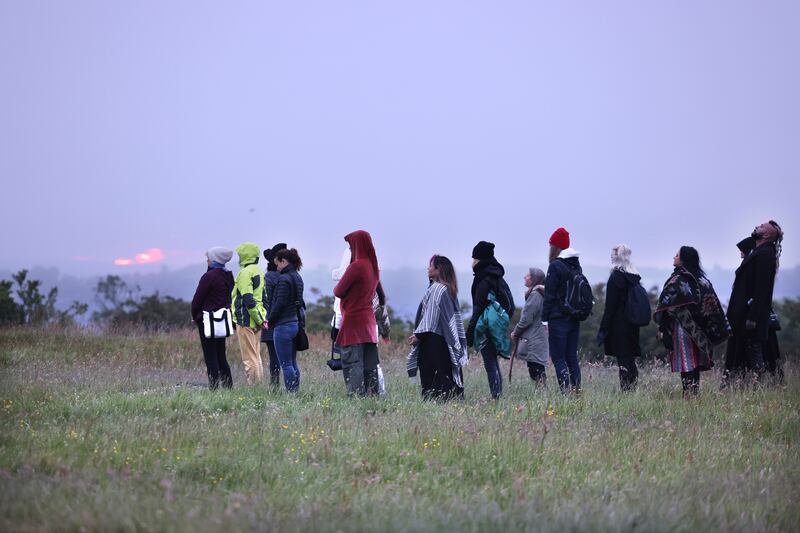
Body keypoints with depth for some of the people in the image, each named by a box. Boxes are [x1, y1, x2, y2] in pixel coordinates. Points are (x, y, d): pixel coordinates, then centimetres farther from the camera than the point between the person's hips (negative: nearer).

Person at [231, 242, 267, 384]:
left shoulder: (245, 273, -14)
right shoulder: (258, 272, 16)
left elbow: (248, 300, -21)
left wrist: (259, 319, -18)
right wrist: (261, 318, 16)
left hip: (245, 320, -9)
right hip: (256, 322, 9)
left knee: (249, 358, -7)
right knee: (256, 357, 13)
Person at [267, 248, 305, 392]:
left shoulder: (284, 279, -15)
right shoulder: (297, 277, 12)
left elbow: (280, 303, -18)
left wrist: (269, 320, -4)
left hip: (283, 325, -9)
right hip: (295, 322, 9)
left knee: (286, 364, -5)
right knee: (292, 363, 14)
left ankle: (291, 393, -7)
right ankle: (295, 392, 15)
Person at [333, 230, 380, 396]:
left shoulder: (356, 266, -14)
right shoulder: (373, 267, 12)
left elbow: (338, 291, -11)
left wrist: (336, 288, 11)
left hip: (354, 320, -8)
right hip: (369, 320, 8)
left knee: (352, 364, -9)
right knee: (370, 365, 9)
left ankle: (356, 394, -15)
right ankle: (373, 394, 9)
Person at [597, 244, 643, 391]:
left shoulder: (615, 277, -12)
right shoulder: (634, 278, 9)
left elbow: (610, 306, -14)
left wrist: (603, 329, -12)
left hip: (618, 326, -7)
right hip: (633, 327, 7)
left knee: (623, 362, -7)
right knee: (631, 361, 11)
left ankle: (626, 390, -9)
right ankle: (632, 390, 12)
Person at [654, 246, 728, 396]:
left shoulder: (677, 279, -9)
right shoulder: (700, 278, 11)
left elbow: (666, 305, -18)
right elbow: (713, 305, 11)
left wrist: (661, 328, -15)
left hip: (682, 326, -7)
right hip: (698, 330, 7)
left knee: (685, 362, -8)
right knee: (695, 363, 10)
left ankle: (688, 394, -12)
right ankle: (695, 392, 11)